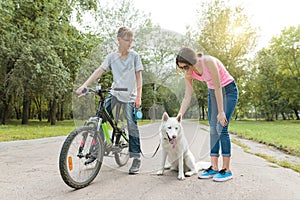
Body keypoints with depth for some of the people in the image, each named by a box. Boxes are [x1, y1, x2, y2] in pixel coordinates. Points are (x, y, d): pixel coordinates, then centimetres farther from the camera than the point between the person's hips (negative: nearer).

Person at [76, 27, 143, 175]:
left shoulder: (134, 56, -1)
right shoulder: (111, 56, 3)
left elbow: (138, 77, -3)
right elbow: (99, 71, -4)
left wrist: (138, 97, -10)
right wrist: (84, 86, -15)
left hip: (129, 96, -2)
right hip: (114, 92, 2)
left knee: (132, 126, -5)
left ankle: (136, 158, 7)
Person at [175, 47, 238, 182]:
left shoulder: (208, 62, -29)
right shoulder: (188, 73, -11)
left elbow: (218, 88, -25)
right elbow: (187, 97, -8)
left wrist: (221, 112, -22)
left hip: (228, 90, -6)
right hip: (212, 92, 6)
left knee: (221, 128, -14)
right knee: (212, 129, 1)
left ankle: (226, 170, -5)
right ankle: (214, 168, 7)